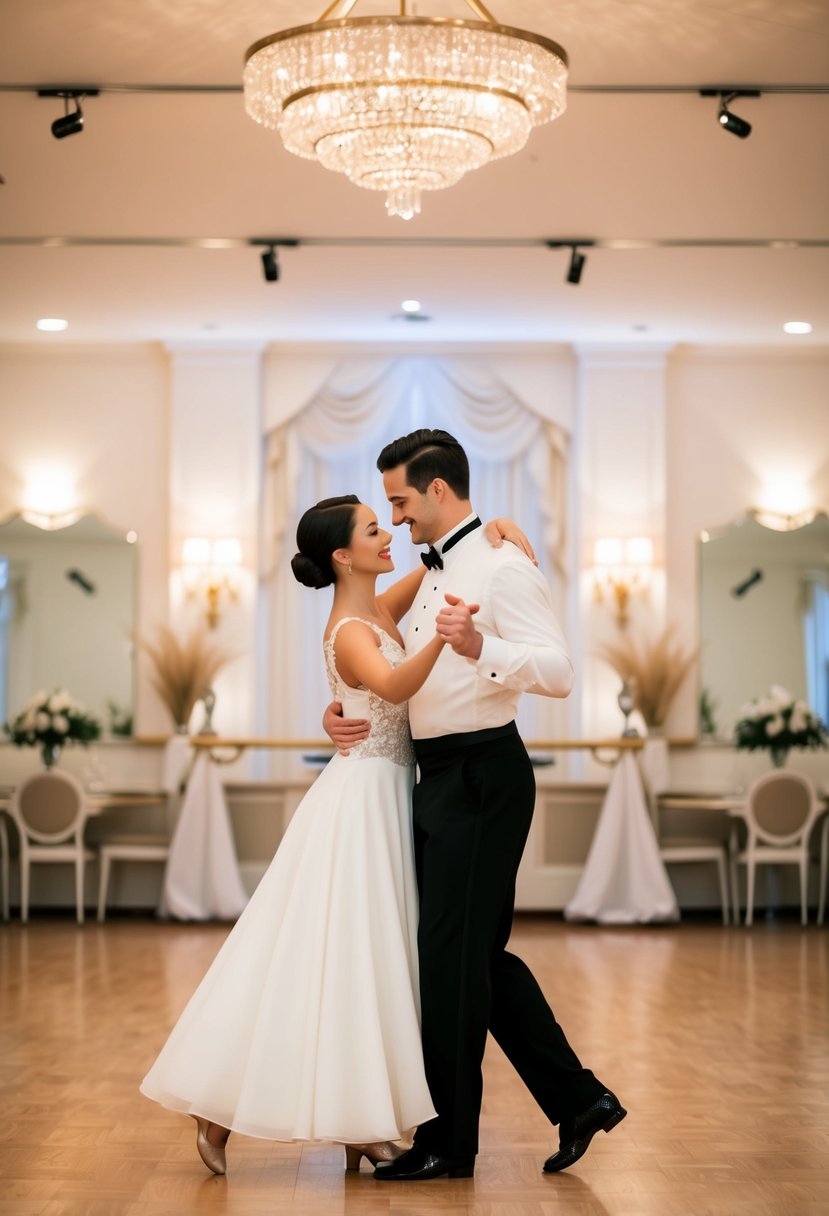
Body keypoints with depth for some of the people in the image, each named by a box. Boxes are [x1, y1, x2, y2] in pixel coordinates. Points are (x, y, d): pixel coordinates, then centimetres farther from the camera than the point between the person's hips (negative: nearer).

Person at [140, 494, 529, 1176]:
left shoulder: (381, 610, 8)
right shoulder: (350, 632, -17)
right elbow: (394, 686, -38)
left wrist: (488, 530, -1)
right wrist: (441, 637, -55)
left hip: (388, 798, 9)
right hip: (363, 796, -9)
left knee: (369, 958, 9)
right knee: (332, 954, -6)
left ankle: (358, 1126, 14)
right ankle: (221, 1111, 1)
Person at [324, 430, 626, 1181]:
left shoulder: (501, 568, -13)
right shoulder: (435, 576, 17)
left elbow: (558, 671, -22)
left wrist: (478, 647, -37)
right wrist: (347, 710, 6)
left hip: (481, 776, -10)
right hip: (444, 777, 10)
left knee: (452, 955, -3)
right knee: (480, 954, 14)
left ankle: (451, 1141, 8)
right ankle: (577, 1099, 22)